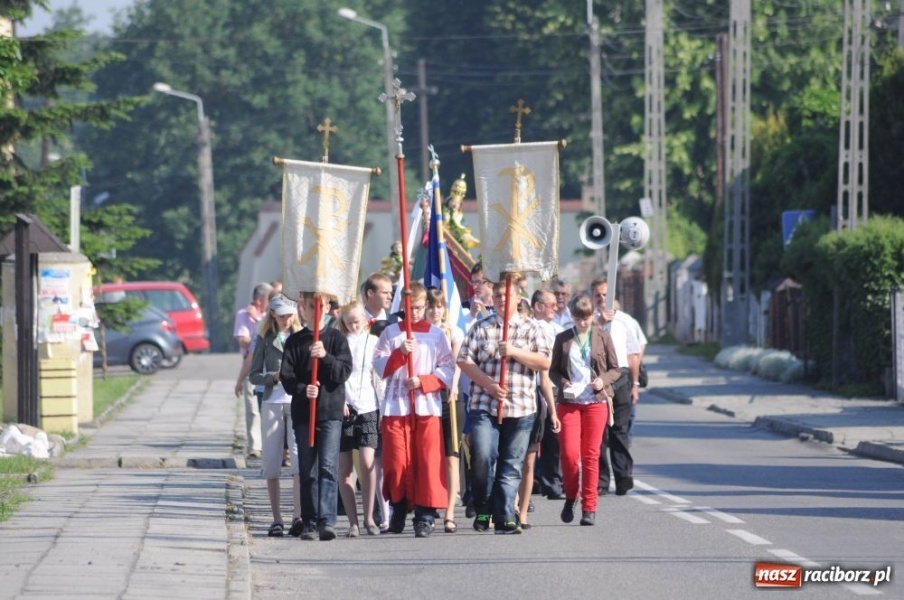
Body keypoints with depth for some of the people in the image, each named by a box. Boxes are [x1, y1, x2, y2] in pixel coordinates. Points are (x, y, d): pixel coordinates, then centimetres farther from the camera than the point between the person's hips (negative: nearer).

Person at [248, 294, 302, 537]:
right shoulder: (265, 339, 8)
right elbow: (254, 375, 6)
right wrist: (274, 377, -12)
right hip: (272, 403, 1)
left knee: (299, 457, -15)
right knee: (271, 462, 2)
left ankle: (298, 515, -19)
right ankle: (276, 519, 8)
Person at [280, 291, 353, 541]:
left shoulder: (336, 338, 6)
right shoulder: (294, 342, 8)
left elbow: (343, 372, -3)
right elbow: (287, 377, 2)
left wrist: (325, 357, -19)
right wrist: (303, 389, -18)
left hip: (331, 411, -2)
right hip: (303, 411, 2)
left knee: (328, 466, -13)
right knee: (307, 470, 5)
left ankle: (327, 520, -20)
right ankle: (310, 523, 10)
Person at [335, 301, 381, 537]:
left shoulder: (373, 342, 9)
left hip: (367, 408, -1)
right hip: (342, 409, 1)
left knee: (367, 462, -14)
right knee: (344, 467, 0)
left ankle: (369, 517, -5)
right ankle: (352, 521, 4)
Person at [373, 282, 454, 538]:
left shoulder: (436, 334, 9)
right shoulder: (390, 333, 10)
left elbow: (447, 370, 4)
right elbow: (380, 366, 2)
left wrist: (423, 382, -10)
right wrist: (400, 353, -13)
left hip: (428, 406, -1)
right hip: (396, 406, 1)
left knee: (428, 462, -7)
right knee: (397, 462, -2)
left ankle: (424, 516, -6)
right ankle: (399, 507, 16)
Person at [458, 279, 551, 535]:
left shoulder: (531, 328, 10)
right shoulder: (481, 328, 8)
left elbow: (544, 362, 1)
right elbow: (465, 361, 1)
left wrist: (515, 352, -13)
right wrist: (489, 385, -11)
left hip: (521, 408, 1)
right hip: (484, 406, -1)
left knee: (511, 466, 0)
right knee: (482, 458, -14)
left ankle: (504, 518, 4)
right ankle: (482, 509, 5)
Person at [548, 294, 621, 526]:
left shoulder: (602, 337, 5)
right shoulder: (563, 339, 7)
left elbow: (615, 369, 8)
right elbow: (553, 370, 12)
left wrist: (603, 380, -11)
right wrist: (563, 383, -8)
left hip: (596, 402, 0)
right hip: (569, 402, 0)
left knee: (591, 455, -2)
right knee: (569, 453, -10)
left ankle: (589, 507, 4)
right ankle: (570, 497, 14)